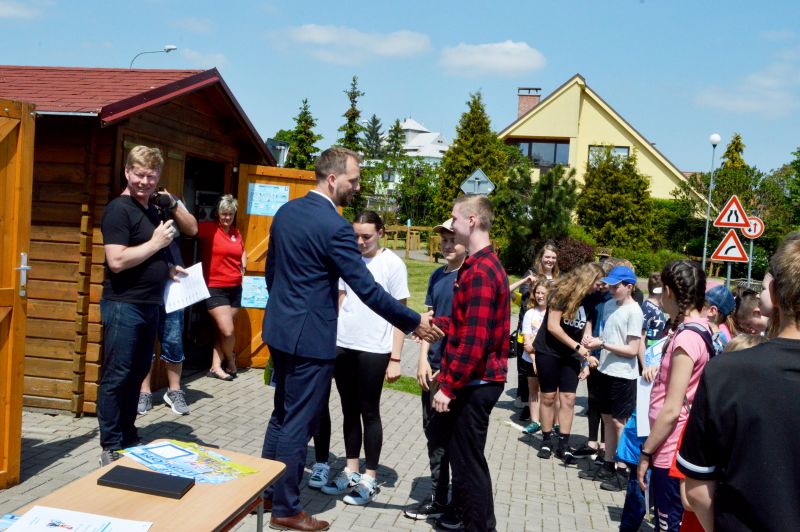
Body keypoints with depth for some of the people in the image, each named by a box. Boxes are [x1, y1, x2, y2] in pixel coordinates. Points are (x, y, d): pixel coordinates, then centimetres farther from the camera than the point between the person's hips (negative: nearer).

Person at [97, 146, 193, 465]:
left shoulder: (152, 210, 13)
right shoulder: (119, 209, -12)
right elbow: (117, 261, -22)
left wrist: (168, 269, 8)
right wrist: (157, 242, -14)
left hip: (149, 306, 8)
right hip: (123, 306, -8)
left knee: (137, 375, 15)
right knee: (116, 377, -1)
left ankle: (129, 438, 26)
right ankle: (111, 447, 8)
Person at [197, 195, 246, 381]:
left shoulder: (236, 232, 10)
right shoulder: (209, 228, -10)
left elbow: (242, 251, 29)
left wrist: (243, 266, 13)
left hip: (235, 288, 6)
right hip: (215, 288, -6)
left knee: (222, 330, 10)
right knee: (228, 331, -9)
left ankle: (216, 367, 20)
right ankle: (230, 360, 18)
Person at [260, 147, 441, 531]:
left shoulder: (285, 211, 6)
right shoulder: (334, 226, -20)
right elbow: (367, 289, -20)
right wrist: (414, 323, -12)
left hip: (279, 329, 9)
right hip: (309, 337, -9)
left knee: (283, 414, 21)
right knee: (298, 424, 4)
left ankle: (266, 490, 34)